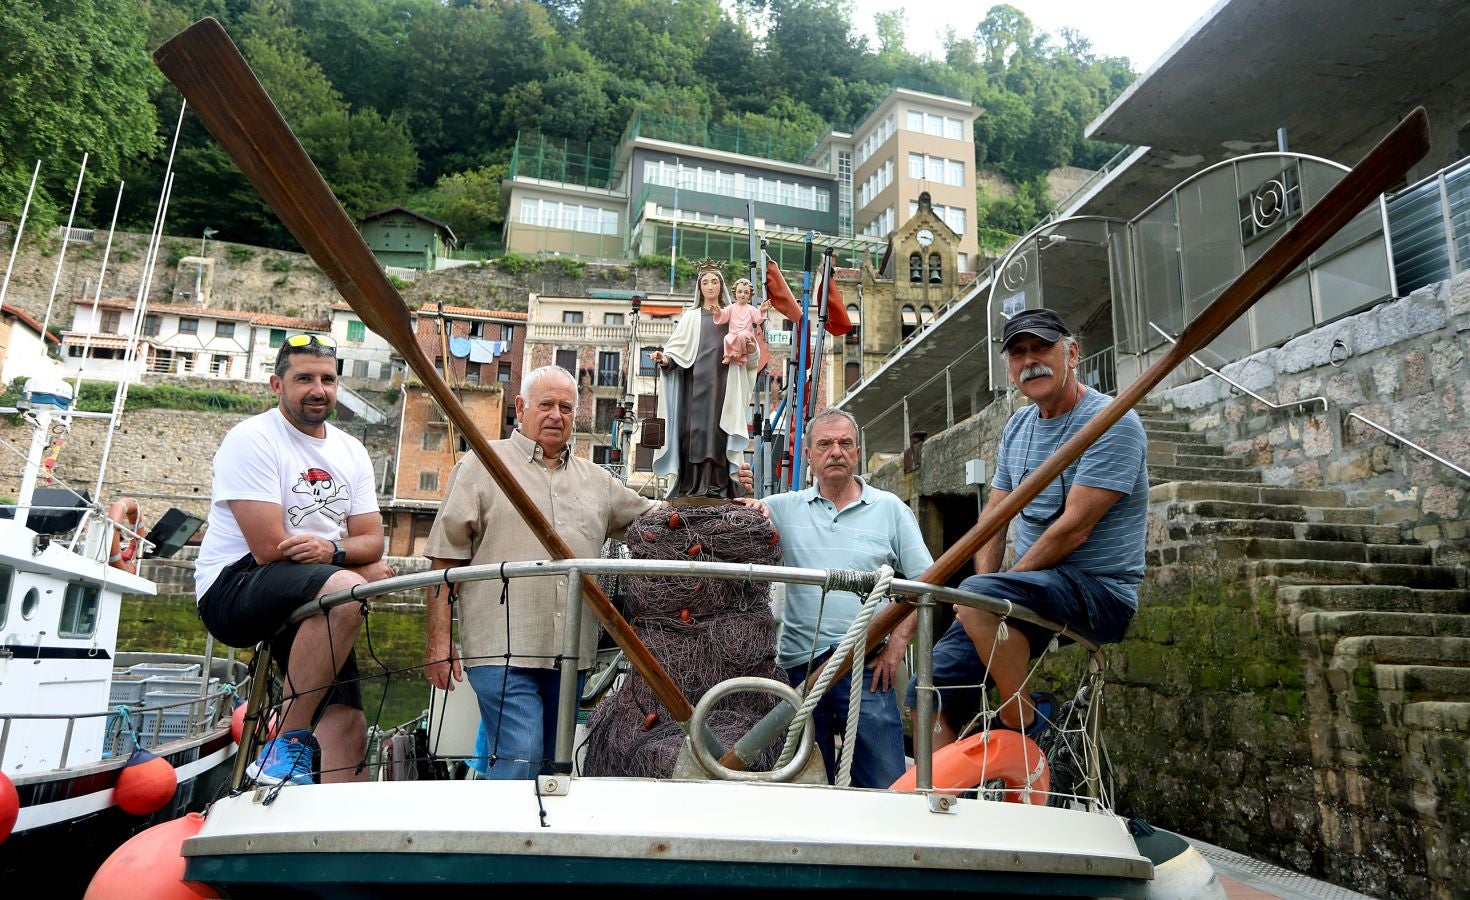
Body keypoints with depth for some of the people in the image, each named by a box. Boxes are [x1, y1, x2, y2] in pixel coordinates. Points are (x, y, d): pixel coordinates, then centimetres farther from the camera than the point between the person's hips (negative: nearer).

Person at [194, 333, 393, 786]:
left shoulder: (352, 452, 10)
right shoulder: (253, 439, -11)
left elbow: (372, 541, 4)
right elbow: (270, 549, -18)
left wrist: (332, 550, -20)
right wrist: (357, 564, -6)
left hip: (311, 604, 7)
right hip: (234, 587, -7)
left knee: (348, 727, -5)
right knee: (346, 589, -36)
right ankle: (287, 747, -25)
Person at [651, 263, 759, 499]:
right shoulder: (691, 316, 14)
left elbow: (746, 353, 14)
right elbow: (678, 349, 4)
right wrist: (665, 358, -16)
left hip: (723, 384, 1)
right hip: (697, 382, 0)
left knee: (718, 430, -7)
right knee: (695, 428, -8)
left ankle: (718, 485, -10)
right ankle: (693, 486, -9)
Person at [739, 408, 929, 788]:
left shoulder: (891, 508, 6)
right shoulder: (785, 508, 9)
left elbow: (925, 583, 4)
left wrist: (898, 642, -5)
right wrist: (750, 508, -14)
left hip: (865, 665, -1)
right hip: (798, 664, 2)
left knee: (885, 785, -3)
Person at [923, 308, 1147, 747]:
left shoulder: (1112, 422, -12)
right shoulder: (1017, 426, 12)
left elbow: (1073, 528, -19)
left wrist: (986, 591, -14)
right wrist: (983, 600, -4)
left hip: (1099, 592, -7)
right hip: (1031, 587, 7)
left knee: (977, 595, -33)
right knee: (935, 689, -4)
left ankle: (1024, 717, -14)